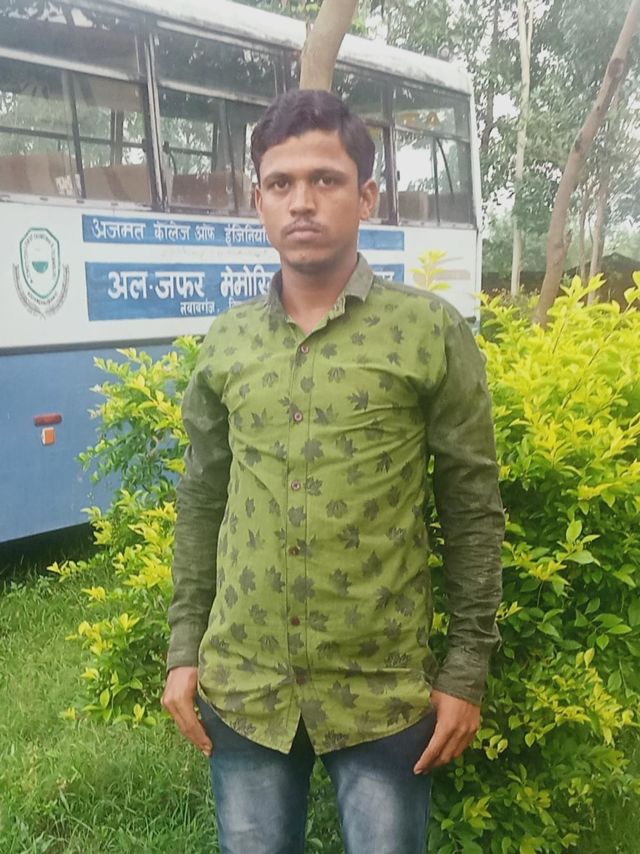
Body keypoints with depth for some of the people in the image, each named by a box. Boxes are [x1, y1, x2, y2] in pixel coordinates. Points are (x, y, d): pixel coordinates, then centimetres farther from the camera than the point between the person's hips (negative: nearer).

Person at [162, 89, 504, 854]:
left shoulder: (431, 333, -7)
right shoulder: (226, 344, 2)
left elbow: (473, 511, -4)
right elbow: (201, 502, 9)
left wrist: (466, 672, -4)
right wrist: (184, 646, 7)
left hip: (384, 692, -2)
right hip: (242, 688, 3)